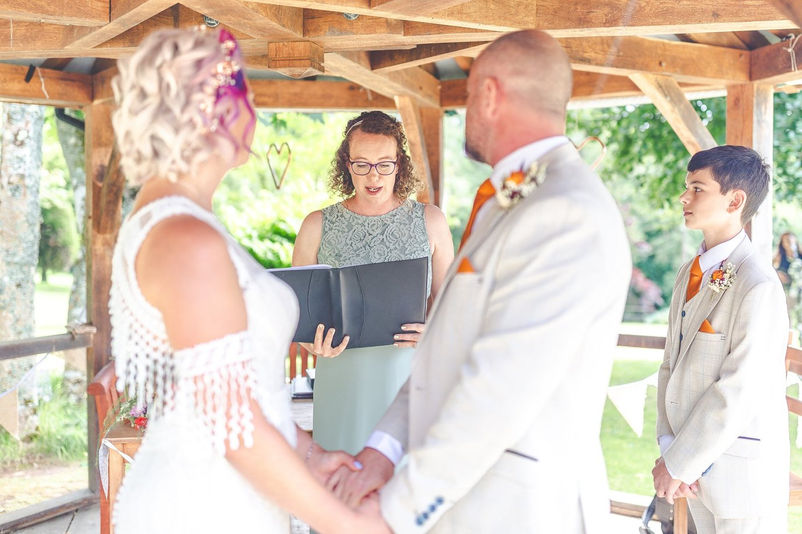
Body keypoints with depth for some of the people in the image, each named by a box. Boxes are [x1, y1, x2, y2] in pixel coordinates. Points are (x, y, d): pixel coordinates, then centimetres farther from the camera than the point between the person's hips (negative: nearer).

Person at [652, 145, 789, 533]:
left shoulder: (758, 286, -18)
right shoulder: (690, 274, 8)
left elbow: (740, 392, -21)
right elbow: (671, 365, 7)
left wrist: (678, 464, -15)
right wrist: (669, 448, -4)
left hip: (743, 473, -7)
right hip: (699, 468, 7)